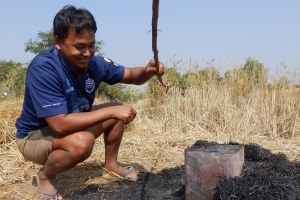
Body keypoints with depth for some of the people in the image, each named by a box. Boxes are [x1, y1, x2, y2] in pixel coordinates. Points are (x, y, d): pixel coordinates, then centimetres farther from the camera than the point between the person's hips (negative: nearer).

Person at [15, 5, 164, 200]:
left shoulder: (94, 63, -12)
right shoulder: (43, 68, -33)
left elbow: (131, 75, 2)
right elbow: (61, 125, -38)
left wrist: (148, 71, -22)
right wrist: (111, 111, -36)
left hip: (73, 124, 7)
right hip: (35, 135, -7)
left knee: (118, 111, 2)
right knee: (82, 142, -36)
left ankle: (111, 164, 21)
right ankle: (45, 176, -5)